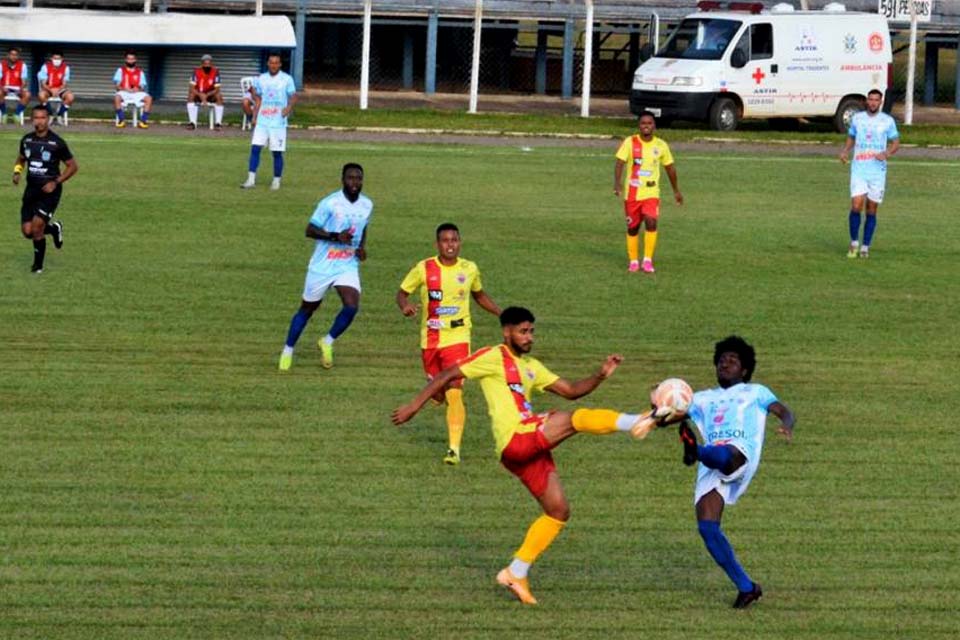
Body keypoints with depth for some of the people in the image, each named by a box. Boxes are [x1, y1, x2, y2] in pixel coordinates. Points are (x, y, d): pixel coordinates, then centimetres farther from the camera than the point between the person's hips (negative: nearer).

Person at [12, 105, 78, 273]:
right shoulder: (26, 140, 3)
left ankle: (38, 265, 5)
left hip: (49, 191, -5)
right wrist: (17, 172, 1)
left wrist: (55, 182, -14)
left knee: (36, 227, -15)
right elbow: (21, 159, 23)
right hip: (31, 190, 5)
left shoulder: (57, 142, -10)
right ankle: (53, 229, 31)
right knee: (27, 231, -1)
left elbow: (72, 166, -3)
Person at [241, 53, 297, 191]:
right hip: (262, 121, 3)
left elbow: (293, 96, -3)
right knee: (255, 148, -5)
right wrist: (254, 117, 8)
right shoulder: (261, 79, 10)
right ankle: (251, 180, -2)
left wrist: (289, 106, -24)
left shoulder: (286, 79, -1)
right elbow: (258, 99, 16)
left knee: (277, 152, 1)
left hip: (278, 122, -3)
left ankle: (276, 181, 13)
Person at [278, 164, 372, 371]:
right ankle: (288, 351, 27)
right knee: (307, 308, 9)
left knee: (352, 306, -17)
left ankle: (327, 343, 7)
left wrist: (362, 246, 2)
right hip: (322, 266, -3)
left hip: (348, 266, 3)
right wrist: (336, 236, -26)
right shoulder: (330, 203, -15)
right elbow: (310, 230, -13)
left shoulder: (367, 205, 2)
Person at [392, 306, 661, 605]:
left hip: (531, 449, 9)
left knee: (559, 511, 7)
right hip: (516, 441, -9)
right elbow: (447, 375, -2)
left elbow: (571, 390, 20)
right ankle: (636, 422, -40)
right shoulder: (493, 357, 1)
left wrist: (601, 375, 4)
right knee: (576, 418, -21)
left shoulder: (531, 367, 24)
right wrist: (414, 406, -8)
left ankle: (516, 573, 11)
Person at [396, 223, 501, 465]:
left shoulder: (470, 269, 2)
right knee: (438, 395, 10)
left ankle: (454, 449, -15)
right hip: (430, 340, 1)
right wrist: (405, 305, -18)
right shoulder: (424, 269, -4)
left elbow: (479, 295, 20)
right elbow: (402, 292, 5)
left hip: (457, 338, -1)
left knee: (454, 393, -15)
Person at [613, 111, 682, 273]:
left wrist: (676, 190, 21)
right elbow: (620, 163, -14)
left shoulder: (661, 145, 2)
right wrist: (617, 183, -31)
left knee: (651, 222, -20)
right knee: (633, 228, 7)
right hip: (632, 192, 0)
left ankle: (648, 260, -12)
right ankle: (633, 261, 23)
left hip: (652, 193, 0)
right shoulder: (630, 143, -5)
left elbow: (670, 167, 14)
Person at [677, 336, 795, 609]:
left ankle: (694, 450, -75)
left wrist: (787, 424, -14)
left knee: (721, 455, -40)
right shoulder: (702, 399, 33)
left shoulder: (755, 392, 25)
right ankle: (746, 587, -9)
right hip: (710, 469, 3)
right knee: (706, 526, -15)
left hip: (741, 455, -3)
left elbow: (784, 412, 12)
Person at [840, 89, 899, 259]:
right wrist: (845, 151, 1)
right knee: (856, 206, -13)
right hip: (858, 168, 0)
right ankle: (854, 242, 5)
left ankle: (865, 247, 12)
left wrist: (886, 154, -13)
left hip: (878, 170, 0)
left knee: (872, 210, 3)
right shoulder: (857, 118, 8)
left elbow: (896, 143, 8)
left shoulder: (888, 121, 3)